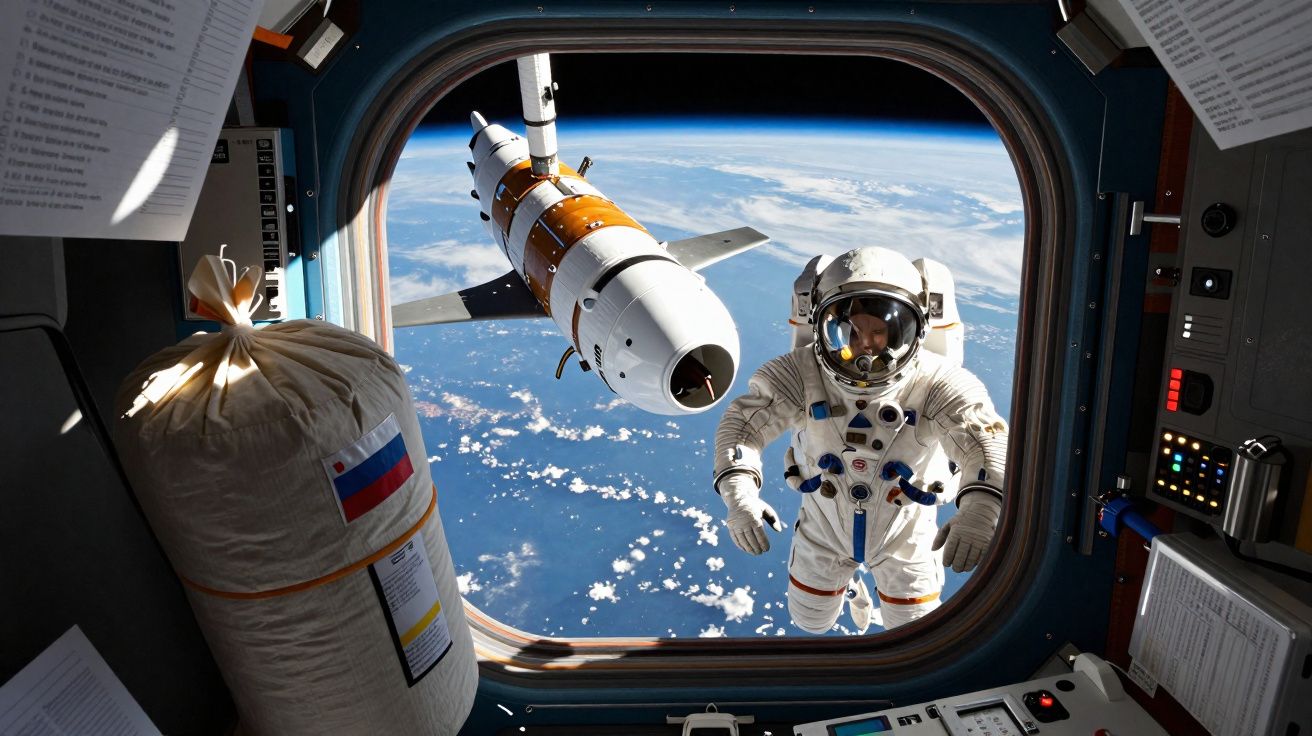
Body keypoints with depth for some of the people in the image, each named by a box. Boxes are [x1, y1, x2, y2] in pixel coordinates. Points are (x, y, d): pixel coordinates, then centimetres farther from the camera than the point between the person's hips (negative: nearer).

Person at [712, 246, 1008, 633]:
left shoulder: (937, 383, -31)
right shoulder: (800, 374, -28)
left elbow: (988, 439, -39)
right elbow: (742, 422, -27)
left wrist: (981, 507, -60)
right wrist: (739, 492, -44)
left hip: (904, 529, 0)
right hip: (825, 526, 1)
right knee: (810, 621, 23)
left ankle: (890, 583, 55)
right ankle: (848, 581, 56)